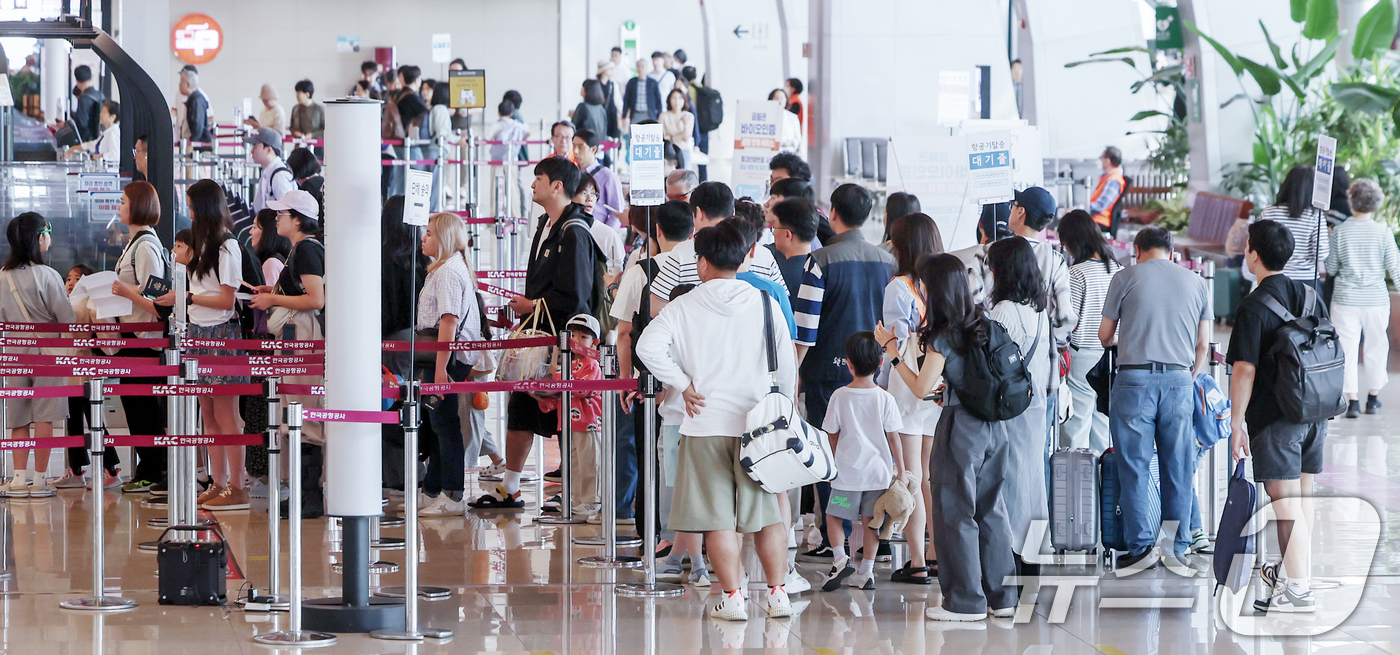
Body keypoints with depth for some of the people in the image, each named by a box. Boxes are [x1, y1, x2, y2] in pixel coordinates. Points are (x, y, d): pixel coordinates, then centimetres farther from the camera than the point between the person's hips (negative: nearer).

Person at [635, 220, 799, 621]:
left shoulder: (685, 306, -2)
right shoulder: (765, 304, 2)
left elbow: (649, 346, -14)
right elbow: (786, 363, 4)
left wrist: (683, 384, -5)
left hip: (706, 423, -2)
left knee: (717, 516, 3)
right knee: (767, 512, 10)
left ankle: (732, 597, 2)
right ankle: (778, 594, 13)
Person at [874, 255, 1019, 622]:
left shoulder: (942, 336, -14)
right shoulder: (982, 324, 6)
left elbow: (921, 388, -10)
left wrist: (892, 350, -2)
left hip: (960, 426, -7)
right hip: (994, 425, 7)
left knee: (955, 512, 1)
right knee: (990, 510, 13)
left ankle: (967, 602, 2)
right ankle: (1000, 596, 16)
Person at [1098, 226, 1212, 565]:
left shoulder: (1125, 278, 3)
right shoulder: (1197, 283, 11)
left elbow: (1104, 336, 10)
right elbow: (1202, 345, 11)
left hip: (1134, 379, -2)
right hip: (1179, 379, 2)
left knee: (1134, 465, 3)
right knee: (1177, 468, 7)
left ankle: (1141, 545, 0)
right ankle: (1177, 547, 10)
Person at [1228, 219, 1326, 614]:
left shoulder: (1254, 307, -14)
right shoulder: (1309, 296, 9)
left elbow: (1245, 371, -17)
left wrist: (1236, 423, -10)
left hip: (1275, 418, -7)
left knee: (1286, 504, -5)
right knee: (1303, 499, 17)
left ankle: (1298, 590, -5)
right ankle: (1292, 570, 31)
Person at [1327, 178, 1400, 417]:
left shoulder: (1339, 231, -5)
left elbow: (1331, 269, 2)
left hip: (1346, 299, -1)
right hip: (1376, 298, 1)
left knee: (1347, 347, 2)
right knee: (1376, 346, 14)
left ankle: (1352, 400, -3)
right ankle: (1373, 397, 22)